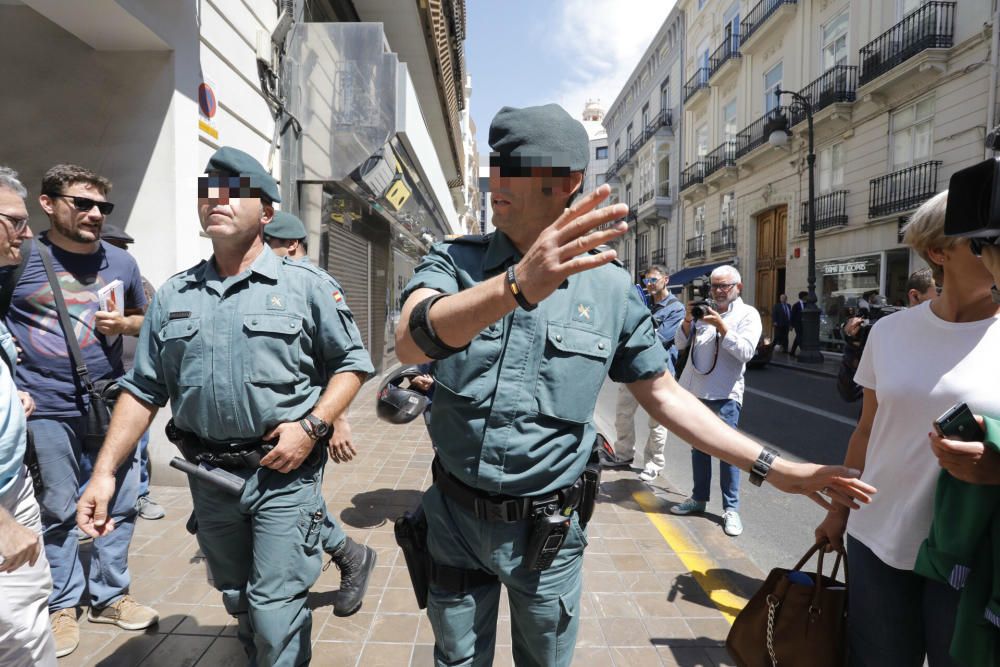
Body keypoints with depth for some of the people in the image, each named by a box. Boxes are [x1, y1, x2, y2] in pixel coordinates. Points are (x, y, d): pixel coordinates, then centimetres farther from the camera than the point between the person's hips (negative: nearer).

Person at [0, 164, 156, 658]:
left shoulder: (121, 262, 6)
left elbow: (143, 318, 18)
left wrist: (123, 324, -5)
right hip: (46, 408, -3)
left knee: (120, 504, 8)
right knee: (57, 510, 8)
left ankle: (109, 595, 25)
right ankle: (63, 603, 26)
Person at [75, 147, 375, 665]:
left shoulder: (305, 285, -6)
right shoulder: (173, 295, 6)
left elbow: (351, 363, -3)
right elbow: (142, 390, 7)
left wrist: (311, 426, -16)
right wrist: (104, 471, 0)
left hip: (283, 473, -4)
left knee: (276, 610, 0)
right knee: (238, 601, 22)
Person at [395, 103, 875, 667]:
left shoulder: (611, 288, -9)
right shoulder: (454, 260, -9)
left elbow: (663, 394, 1)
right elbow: (411, 342, -30)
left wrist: (775, 468, -3)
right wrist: (516, 285, -48)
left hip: (547, 530, 0)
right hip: (454, 516, 1)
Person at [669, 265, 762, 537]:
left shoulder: (748, 314, -1)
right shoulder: (704, 310, 11)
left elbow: (745, 352, -14)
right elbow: (680, 343, 9)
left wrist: (721, 326, -20)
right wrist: (688, 319, -7)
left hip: (724, 394, -5)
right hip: (695, 390, 5)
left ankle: (731, 508, 8)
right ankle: (699, 498, 28)